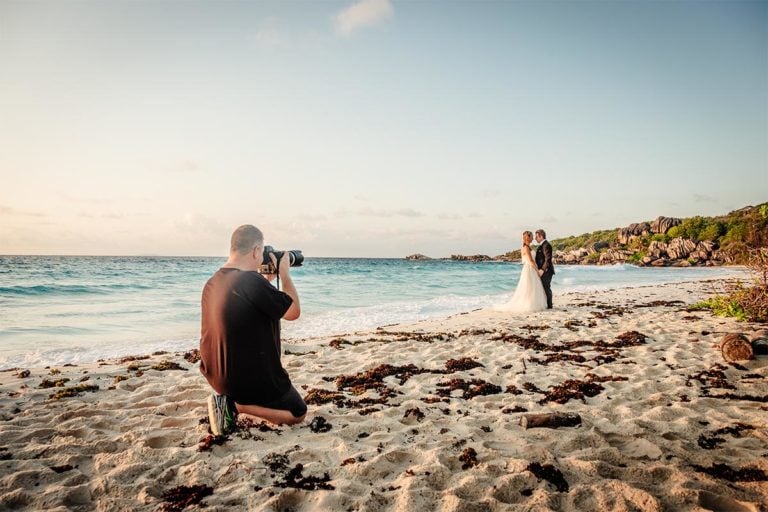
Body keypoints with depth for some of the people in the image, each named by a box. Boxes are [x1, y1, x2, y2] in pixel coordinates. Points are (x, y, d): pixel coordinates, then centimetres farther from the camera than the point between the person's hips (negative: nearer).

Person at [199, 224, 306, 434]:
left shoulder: (212, 283, 0)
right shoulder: (252, 282, -27)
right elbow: (293, 312, -14)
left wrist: (267, 279, 12)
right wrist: (285, 274, -4)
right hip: (251, 379, -8)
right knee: (298, 414, 11)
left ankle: (228, 397, 12)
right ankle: (234, 404, -5)